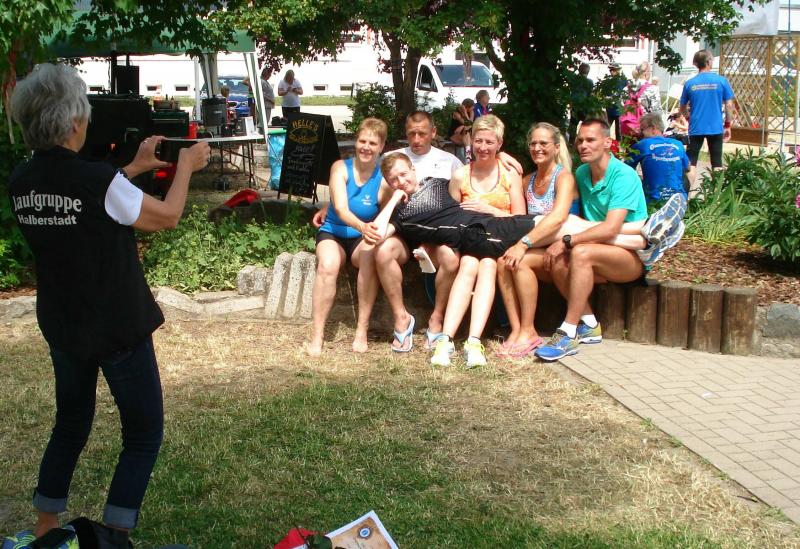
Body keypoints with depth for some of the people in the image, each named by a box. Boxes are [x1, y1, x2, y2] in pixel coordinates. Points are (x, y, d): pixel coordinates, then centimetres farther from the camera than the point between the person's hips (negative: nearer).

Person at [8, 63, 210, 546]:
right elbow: (167, 217, -10)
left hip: (62, 327, 7)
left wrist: (135, 168, 18)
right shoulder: (100, 180, -26)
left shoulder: (21, 183, -6)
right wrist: (186, 167, 6)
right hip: (119, 329, -6)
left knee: (70, 425, 24)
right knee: (144, 435, 9)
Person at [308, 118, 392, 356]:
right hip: (333, 233, 0)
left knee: (371, 254, -35)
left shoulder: (384, 179, -8)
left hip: (364, 239, 0)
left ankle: (362, 330, -27)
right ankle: (316, 336, -25)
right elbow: (341, 209, -23)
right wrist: (361, 225, -43)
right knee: (328, 265, -33)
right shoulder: (340, 168, -9)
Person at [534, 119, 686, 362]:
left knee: (582, 253, -33)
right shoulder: (581, 174, 7)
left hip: (634, 256, -6)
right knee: (558, 262, -21)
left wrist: (566, 241, -28)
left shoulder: (624, 176, -16)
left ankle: (569, 334, -30)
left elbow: (611, 228, -26)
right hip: (602, 251, 6)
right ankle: (589, 325, -10)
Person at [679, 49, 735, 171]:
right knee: (716, 163, 9)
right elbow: (728, 105, -2)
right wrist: (727, 125, 9)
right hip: (716, 128, -1)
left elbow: (683, 108, 8)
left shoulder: (689, 83, -1)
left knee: (691, 162, 6)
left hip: (696, 128, 1)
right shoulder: (721, 81, -5)